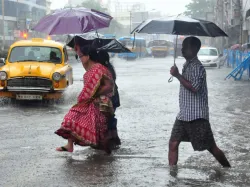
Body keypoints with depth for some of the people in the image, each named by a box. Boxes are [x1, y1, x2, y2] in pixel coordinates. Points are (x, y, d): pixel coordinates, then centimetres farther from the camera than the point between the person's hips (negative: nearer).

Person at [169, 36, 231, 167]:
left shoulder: (197, 67, -15)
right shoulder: (187, 65, 15)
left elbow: (194, 87, -28)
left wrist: (177, 75, -22)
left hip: (196, 116, -9)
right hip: (183, 115, 9)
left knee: (211, 147, 0)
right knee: (173, 144, 1)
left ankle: (228, 170, 17)